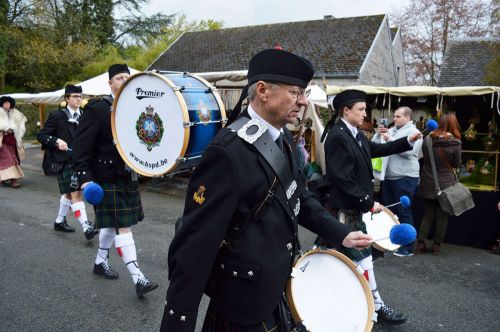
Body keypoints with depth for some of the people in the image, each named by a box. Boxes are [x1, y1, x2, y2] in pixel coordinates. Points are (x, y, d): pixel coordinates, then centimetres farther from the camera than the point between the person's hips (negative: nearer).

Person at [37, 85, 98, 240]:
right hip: (65, 161, -6)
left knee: (69, 193, 18)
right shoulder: (57, 116, -4)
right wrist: (56, 141, -21)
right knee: (76, 194, -12)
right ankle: (86, 227, -15)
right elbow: (41, 135, -4)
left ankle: (60, 221, 35)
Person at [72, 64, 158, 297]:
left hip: (128, 176, 7)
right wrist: (85, 177, -21)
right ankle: (138, 279, -6)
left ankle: (100, 262, 38)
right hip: (107, 179, -7)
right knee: (122, 226, -8)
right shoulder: (97, 109, -10)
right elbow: (81, 146, -13)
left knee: (112, 223, 19)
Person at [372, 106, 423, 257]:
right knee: (390, 211, 14)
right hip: (388, 177, 7)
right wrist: (379, 134, -5)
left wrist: (390, 139, -16)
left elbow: (408, 150, -21)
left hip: (405, 178, -7)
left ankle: (407, 247, 8)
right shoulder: (391, 131, 13)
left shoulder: (413, 132, -5)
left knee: (404, 213, -1)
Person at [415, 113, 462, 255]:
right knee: (442, 216, 10)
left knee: (428, 214, 12)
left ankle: (420, 244, 6)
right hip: (445, 184, -3)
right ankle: (436, 246, 16)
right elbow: (456, 165, 0)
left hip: (428, 183, 3)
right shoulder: (455, 143, -12)